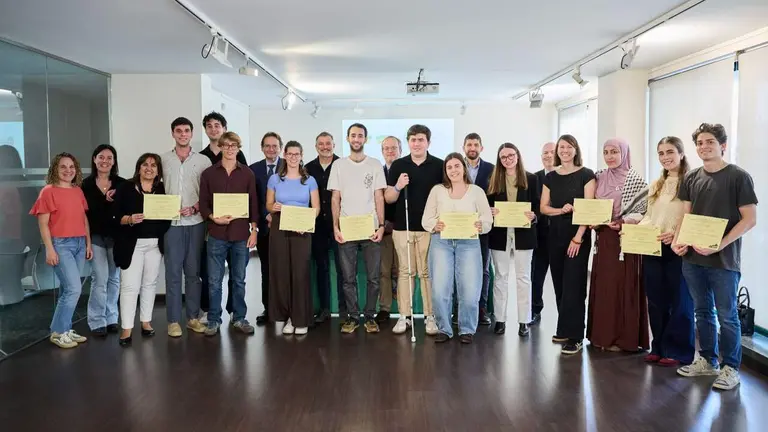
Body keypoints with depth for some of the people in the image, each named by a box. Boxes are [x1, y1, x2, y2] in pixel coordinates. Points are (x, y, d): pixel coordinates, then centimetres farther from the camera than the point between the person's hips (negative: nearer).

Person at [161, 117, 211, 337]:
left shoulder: (203, 160, 5)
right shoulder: (163, 160, 7)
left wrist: (195, 208, -11)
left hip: (195, 223, 0)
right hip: (171, 223, 0)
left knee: (193, 272, 7)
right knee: (173, 272, 1)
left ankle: (193, 317, 17)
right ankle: (173, 320, 9)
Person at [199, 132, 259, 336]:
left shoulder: (247, 174, 6)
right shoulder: (208, 173, 4)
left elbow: (253, 203, 6)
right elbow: (203, 203, 4)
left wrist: (254, 230, 1)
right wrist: (213, 218, -14)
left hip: (241, 234, 1)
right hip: (217, 234, 0)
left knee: (239, 279, 9)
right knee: (214, 281, 3)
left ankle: (239, 318, 20)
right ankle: (214, 320, 14)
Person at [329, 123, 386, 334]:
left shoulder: (375, 165, 6)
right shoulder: (339, 165, 7)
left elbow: (379, 198, 3)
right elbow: (335, 199, 6)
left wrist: (381, 225, -6)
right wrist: (335, 227, -3)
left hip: (371, 229, 0)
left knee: (373, 277, 2)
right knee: (348, 277, 5)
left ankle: (370, 316, 15)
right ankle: (352, 316, 16)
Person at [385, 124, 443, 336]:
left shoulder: (439, 165, 2)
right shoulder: (398, 165, 6)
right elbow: (388, 198, 6)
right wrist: (398, 187, -14)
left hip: (429, 228, -1)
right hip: (402, 227, 2)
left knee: (427, 272, 2)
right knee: (405, 272, 6)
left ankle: (430, 316, 9)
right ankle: (404, 316, 11)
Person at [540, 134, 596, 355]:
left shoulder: (586, 175, -4)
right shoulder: (550, 177, 10)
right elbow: (543, 207, 8)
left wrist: (578, 237, -17)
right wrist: (561, 210, -13)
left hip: (578, 236, -5)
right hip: (556, 235, 5)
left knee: (573, 284, -7)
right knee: (559, 284, 9)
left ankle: (574, 336, -2)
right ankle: (565, 330, 21)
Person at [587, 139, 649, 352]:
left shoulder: (635, 179, -6)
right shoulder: (599, 177, 10)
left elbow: (643, 211, -8)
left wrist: (623, 222, -21)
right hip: (603, 239, 6)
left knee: (622, 286, -2)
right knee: (602, 286, 9)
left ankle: (623, 337, 8)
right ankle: (602, 335, 18)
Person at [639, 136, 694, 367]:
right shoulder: (656, 185, 15)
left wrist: (676, 234, -25)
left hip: (677, 250, -7)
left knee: (679, 302, 4)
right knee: (656, 301, 12)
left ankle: (678, 351, 14)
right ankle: (659, 347, 24)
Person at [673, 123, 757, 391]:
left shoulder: (738, 177, -6)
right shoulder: (691, 178, 9)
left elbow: (750, 219, -9)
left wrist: (719, 245, -18)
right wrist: (678, 241, -6)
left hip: (724, 260, -5)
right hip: (693, 258, 5)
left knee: (727, 316, 4)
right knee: (703, 312, 14)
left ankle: (731, 368, 17)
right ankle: (708, 361, 28)